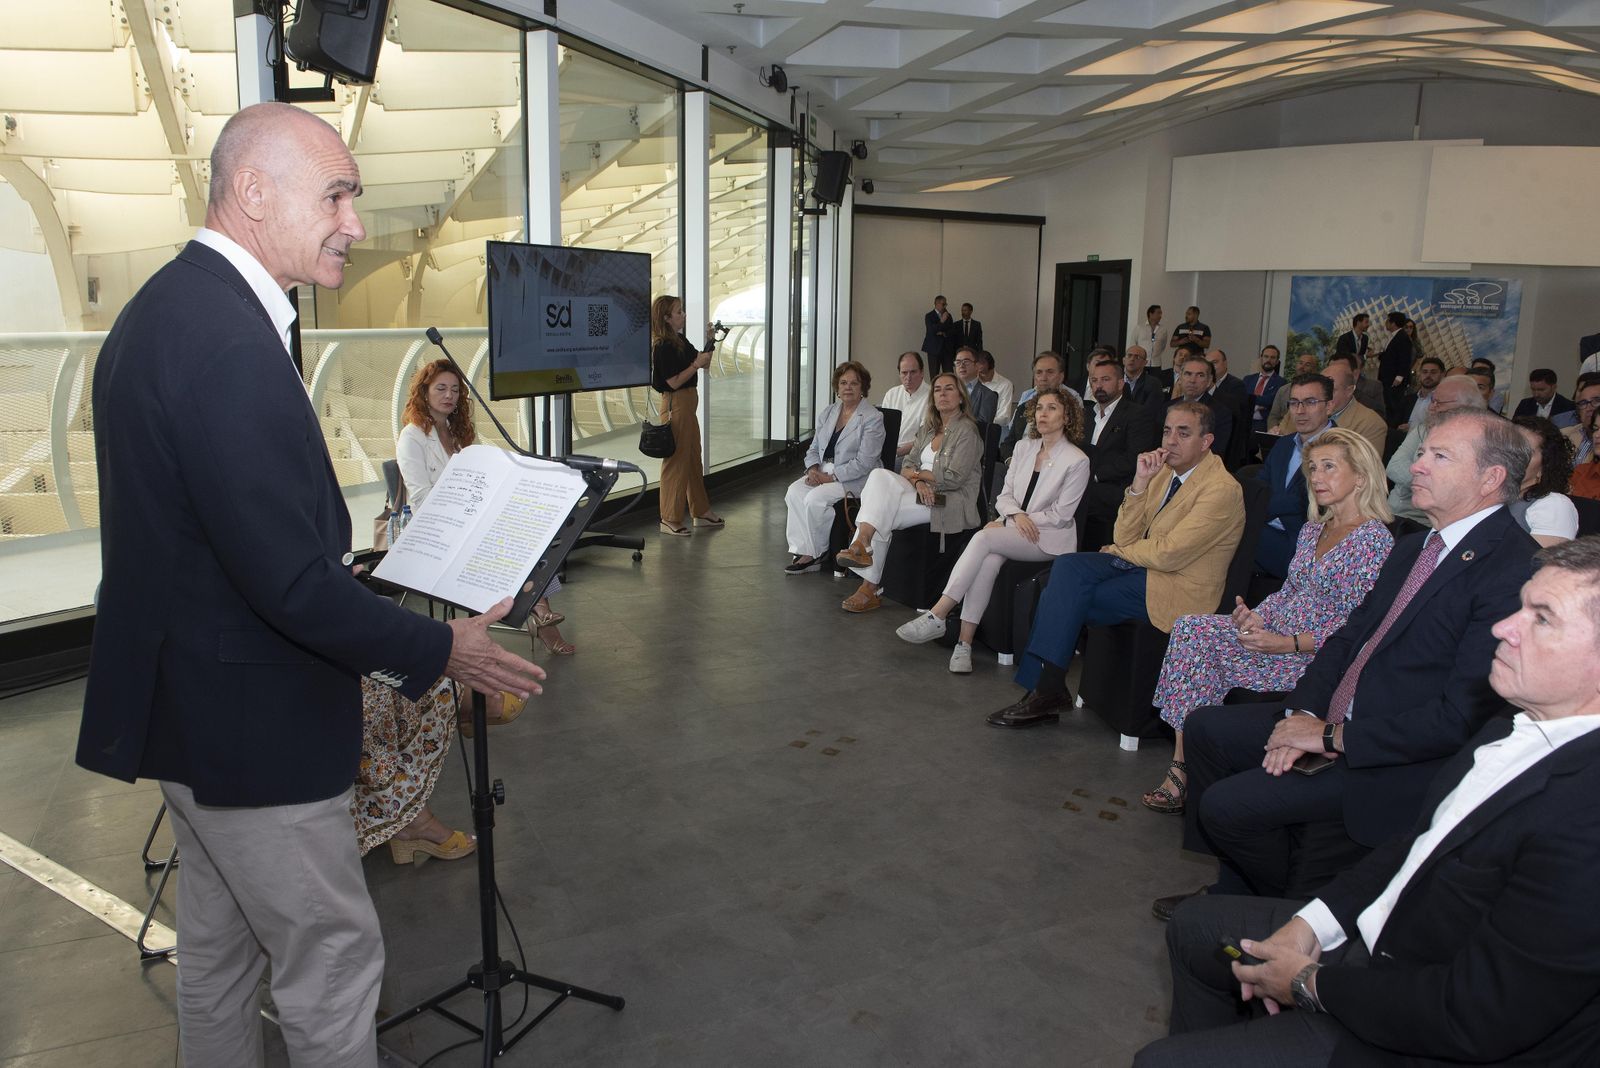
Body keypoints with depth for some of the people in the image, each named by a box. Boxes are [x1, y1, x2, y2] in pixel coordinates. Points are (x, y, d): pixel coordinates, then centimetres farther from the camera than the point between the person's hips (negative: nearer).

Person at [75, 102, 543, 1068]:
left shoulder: (163, 307, 7)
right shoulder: (231, 343, -26)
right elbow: (291, 581, -27)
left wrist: (338, 580, 16)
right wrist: (437, 651, -15)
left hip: (188, 704, 10)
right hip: (249, 725, -10)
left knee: (220, 948, 24)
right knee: (334, 959, 7)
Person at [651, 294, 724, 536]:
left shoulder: (681, 341, 12)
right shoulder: (663, 346, -16)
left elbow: (703, 363, 18)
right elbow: (673, 382, -19)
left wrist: (710, 340, 6)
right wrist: (696, 364, -19)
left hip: (688, 403, 10)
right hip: (675, 404, -10)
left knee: (694, 459, 16)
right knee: (676, 461, -4)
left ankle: (701, 511, 27)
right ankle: (670, 519, 4)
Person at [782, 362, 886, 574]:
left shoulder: (872, 418, -7)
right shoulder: (828, 413, 14)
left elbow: (864, 462, -15)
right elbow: (813, 449, 17)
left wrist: (831, 477, -18)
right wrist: (813, 469, -5)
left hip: (856, 479, -6)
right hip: (824, 472, 7)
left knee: (815, 498, -28)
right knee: (794, 491, -21)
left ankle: (815, 553, -9)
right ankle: (805, 551, -20)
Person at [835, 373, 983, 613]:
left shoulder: (966, 430, -4)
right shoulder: (928, 428, 20)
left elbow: (954, 478, -12)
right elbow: (908, 465, 13)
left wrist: (917, 474, -2)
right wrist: (918, 481, -11)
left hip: (951, 501, -7)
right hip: (922, 493, 7)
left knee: (882, 514, -25)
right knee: (879, 475, -22)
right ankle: (862, 547, -31)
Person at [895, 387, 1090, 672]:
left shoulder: (1078, 461, -4)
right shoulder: (1023, 448, 14)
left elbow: (1060, 515, -7)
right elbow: (1004, 496, 12)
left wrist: (1017, 520, -8)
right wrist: (1017, 515, -11)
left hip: (1050, 539, -4)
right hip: (1012, 528, 5)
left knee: (983, 538, -31)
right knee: (988, 560, -31)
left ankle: (936, 616, -32)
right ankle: (964, 643, -32)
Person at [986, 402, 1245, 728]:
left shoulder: (1222, 489, -14)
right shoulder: (1165, 470, 10)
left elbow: (1168, 554, -20)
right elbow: (1124, 539, 4)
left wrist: (1120, 552, -3)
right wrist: (1140, 482, -8)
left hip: (1178, 589, -7)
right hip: (1141, 566, 7)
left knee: (1064, 597, -19)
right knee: (1067, 567, -16)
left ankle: (1047, 691, -6)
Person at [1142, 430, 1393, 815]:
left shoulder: (1374, 539, -11)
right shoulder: (1312, 529, 15)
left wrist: (1287, 644, -22)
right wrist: (1255, 616, -3)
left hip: (1317, 657, -8)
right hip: (1277, 634, 8)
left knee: (1196, 644, -23)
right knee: (1190, 628, -16)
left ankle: (1181, 768, -7)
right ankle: (1182, 767, -17)